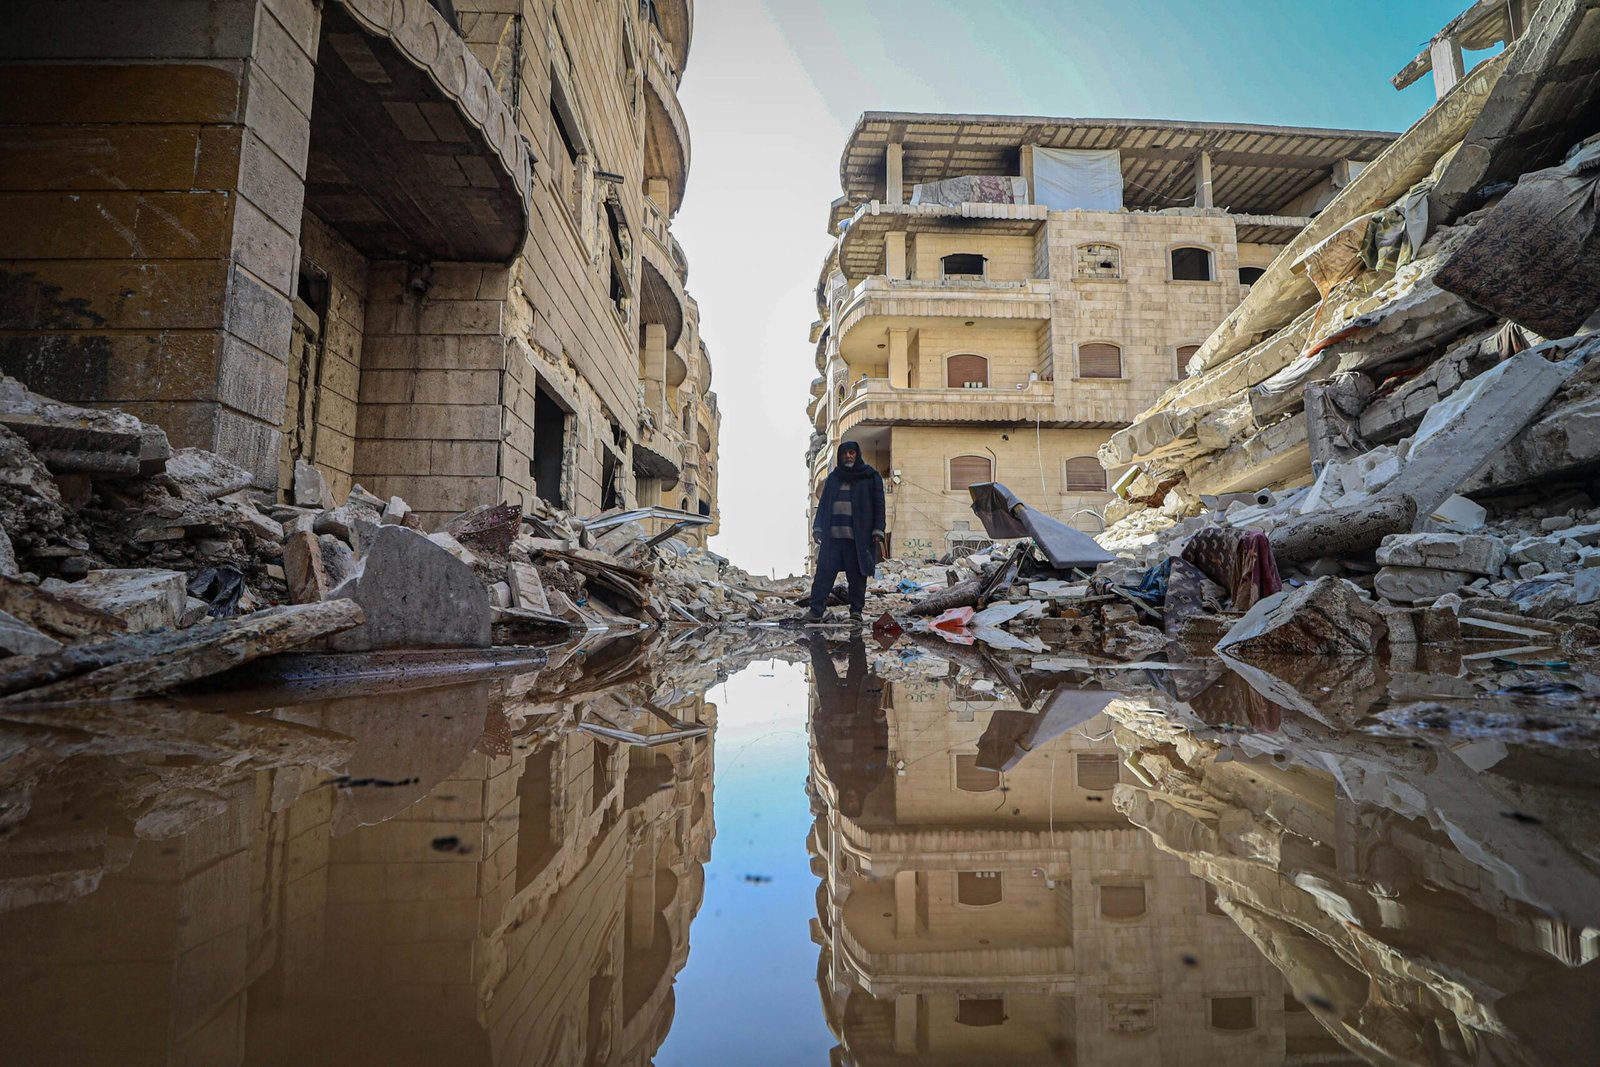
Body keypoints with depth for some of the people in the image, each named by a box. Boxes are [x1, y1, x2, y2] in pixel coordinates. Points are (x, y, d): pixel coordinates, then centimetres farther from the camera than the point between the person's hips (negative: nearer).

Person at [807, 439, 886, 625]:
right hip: (832, 535, 3)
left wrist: (878, 532, -8)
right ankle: (816, 611, -5)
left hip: (858, 537, -3)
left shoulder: (871, 477, 6)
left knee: (856, 575, 1)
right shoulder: (833, 478, 17)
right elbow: (823, 503, 18)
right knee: (824, 572, -5)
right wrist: (818, 528, 7)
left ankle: (856, 611, 11)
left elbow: (878, 505, 2)